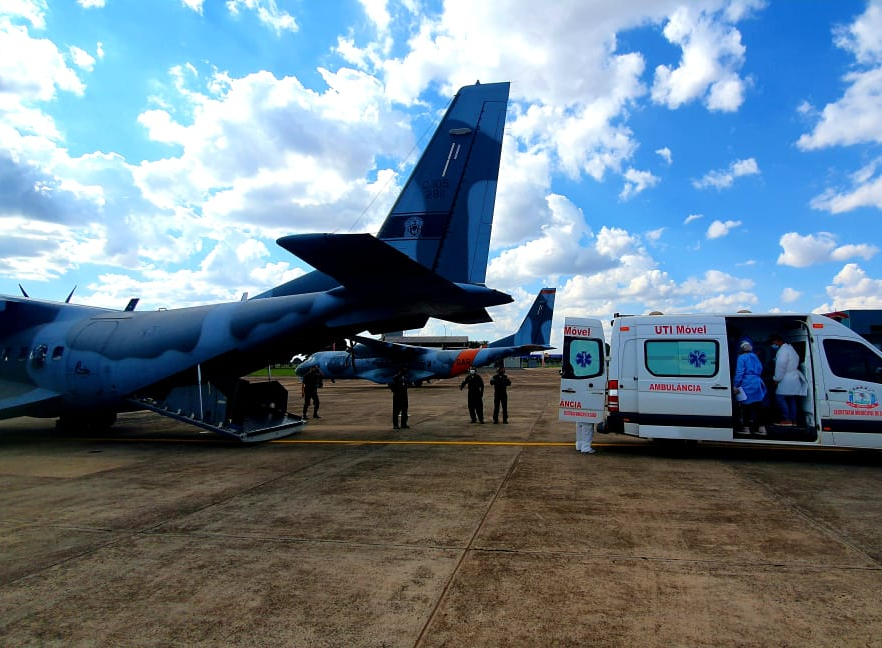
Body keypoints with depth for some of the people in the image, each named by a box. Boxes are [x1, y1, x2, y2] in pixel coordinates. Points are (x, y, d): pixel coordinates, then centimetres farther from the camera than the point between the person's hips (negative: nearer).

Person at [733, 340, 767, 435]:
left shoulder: (741, 358, -8)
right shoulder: (755, 357, 12)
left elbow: (739, 373, -14)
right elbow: (760, 370, 18)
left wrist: (735, 385, -13)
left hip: (746, 385, -6)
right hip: (757, 384, 6)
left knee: (746, 406, 0)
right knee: (757, 407, 8)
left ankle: (746, 428, 3)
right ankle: (761, 428, 10)